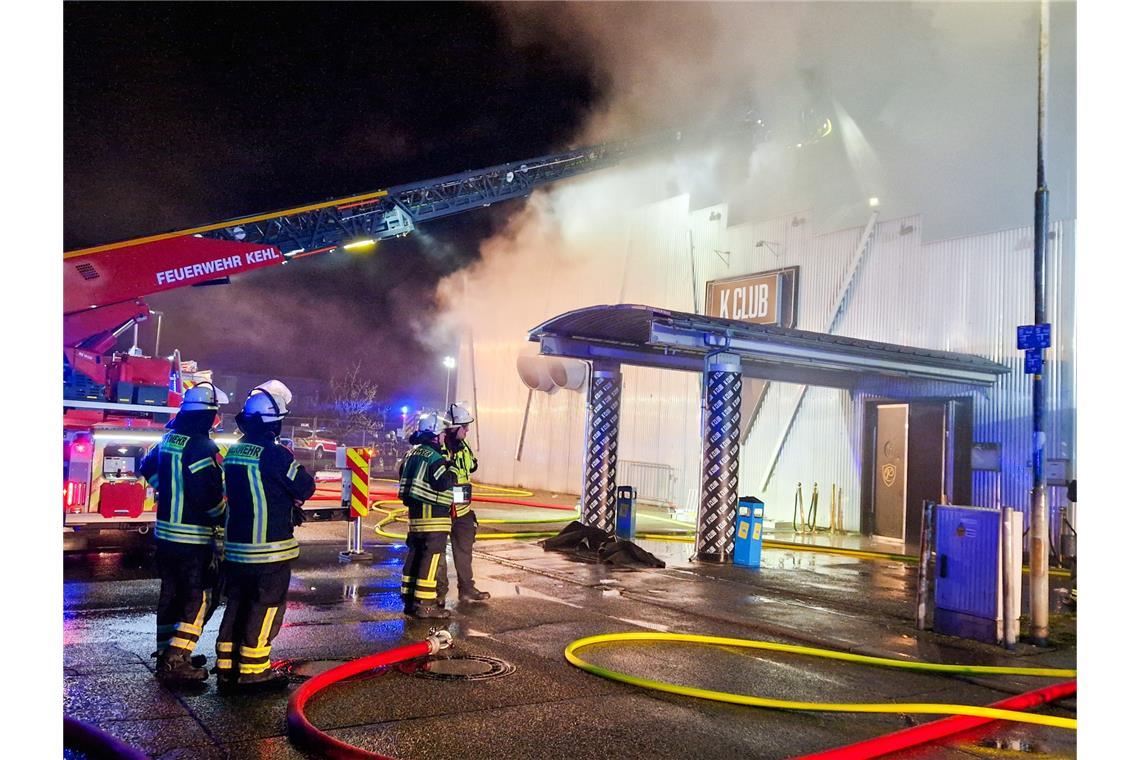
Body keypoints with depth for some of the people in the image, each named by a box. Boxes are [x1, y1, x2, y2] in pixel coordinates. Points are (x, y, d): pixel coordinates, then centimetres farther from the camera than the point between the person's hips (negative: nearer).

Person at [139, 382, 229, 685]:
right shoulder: (202, 447, -21)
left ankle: (167, 654, 30)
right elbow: (211, 496, -23)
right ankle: (176, 662, -3)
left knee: (171, 593, 18)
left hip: (165, 531, 9)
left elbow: (148, 469, 22)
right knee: (199, 598, -1)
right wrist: (225, 517, -7)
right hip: (194, 538, -9)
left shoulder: (169, 439, 6)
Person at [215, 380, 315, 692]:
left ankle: (227, 667, 23)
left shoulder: (233, 452, 6)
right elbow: (305, 488, -11)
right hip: (270, 549, -7)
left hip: (235, 546, 7)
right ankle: (252, 671, 7)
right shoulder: (275, 453, -18)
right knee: (266, 607, 3)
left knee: (237, 604, 16)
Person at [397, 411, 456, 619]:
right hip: (433, 515, -9)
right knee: (431, 558, -6)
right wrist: (452, 472, -4)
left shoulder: (412, 453, 13)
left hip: (415, 512, 10)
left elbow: (404, 478, 20)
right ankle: (424, 604, -5)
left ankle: (409, 599, 21)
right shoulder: (433, 457, -16)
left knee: (415, 554, 15)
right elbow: (444, 483, -22)